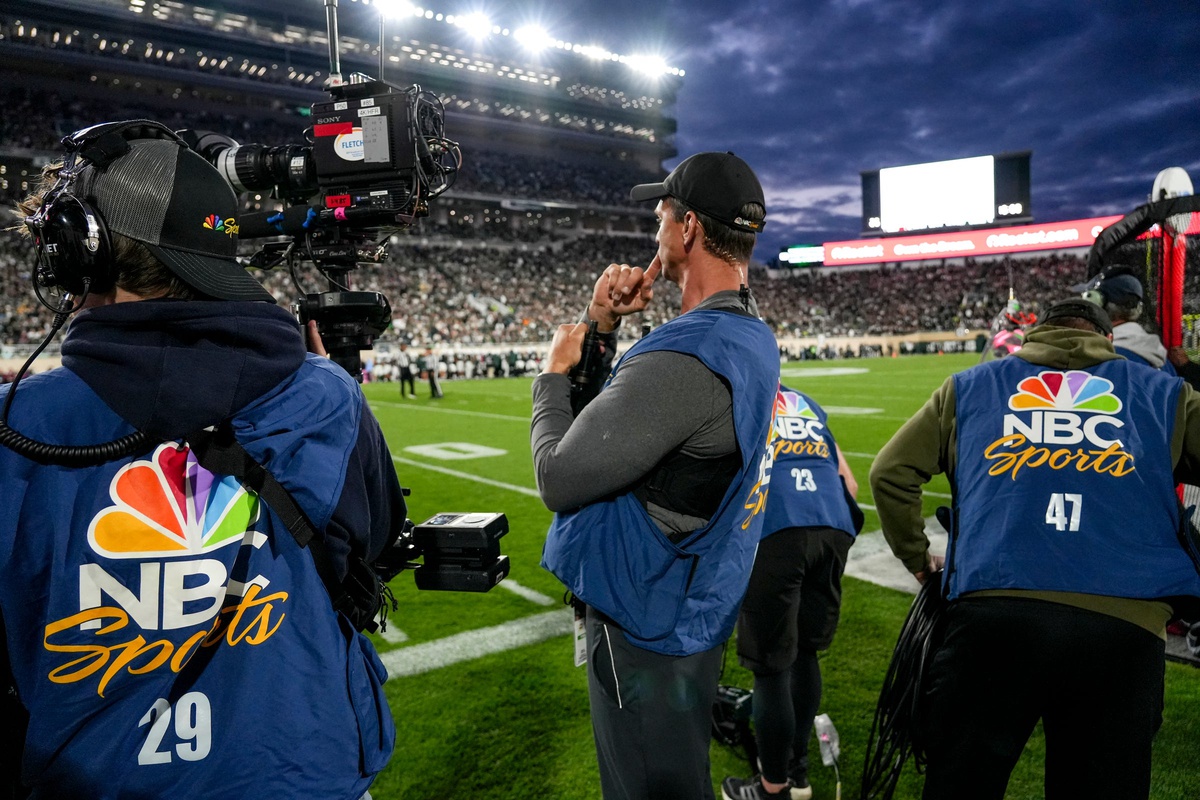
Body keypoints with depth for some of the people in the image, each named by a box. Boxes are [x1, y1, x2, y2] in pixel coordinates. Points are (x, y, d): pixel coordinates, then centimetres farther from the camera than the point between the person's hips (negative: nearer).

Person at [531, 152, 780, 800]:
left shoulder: (685, 358, -30)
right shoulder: (751, 339, 3)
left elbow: (559, 480, -25)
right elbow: (611, 414, 12)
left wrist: (554, 372, -10)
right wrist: (603, 330, -2)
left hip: (646, 633, -9)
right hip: (692, 613, 9)